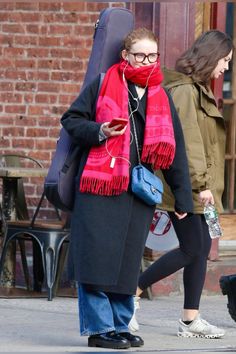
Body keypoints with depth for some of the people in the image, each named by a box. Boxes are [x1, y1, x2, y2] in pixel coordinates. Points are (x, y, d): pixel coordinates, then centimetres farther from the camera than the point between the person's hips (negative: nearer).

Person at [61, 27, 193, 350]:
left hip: (140, 190, 4)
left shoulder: (161, 97, 15)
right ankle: (99, 328, -4)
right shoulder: (103, 85, 4)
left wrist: (182, 198, 13)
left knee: (128, 261, 6)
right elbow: (71, 120, 6)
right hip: (100, 188, -4)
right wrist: (100, 131, -14)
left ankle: (120, 325, 15)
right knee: (99, 257, -8)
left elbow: (175, 150, 16)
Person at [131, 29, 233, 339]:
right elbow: (187, 141, -20)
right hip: (184, 185, -10)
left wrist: (206, 185, 17)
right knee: (191, 249, -8)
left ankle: (191, 320, 9)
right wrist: (201, 183, -22)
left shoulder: (200, 90, 18)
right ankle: (131, 294, 0)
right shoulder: (184, 90, -14)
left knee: (203, 247, 7)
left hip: (198, 188, 10)